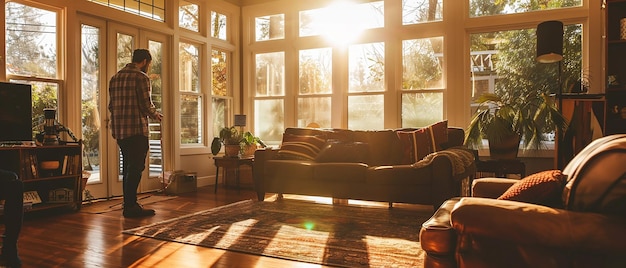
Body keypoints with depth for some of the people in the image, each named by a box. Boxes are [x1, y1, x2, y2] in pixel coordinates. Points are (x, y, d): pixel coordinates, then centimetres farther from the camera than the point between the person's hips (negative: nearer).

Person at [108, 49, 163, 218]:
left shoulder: (115, 78, 15)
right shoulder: (141, 77, -9)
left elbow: (111, 105, 16)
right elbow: (146, 105, -13)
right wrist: (156, 115, 5)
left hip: (119, 130, 8)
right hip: (136, 129, -8)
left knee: (128, 167, 15)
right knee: (136, 168, -4)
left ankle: (129, 205, 21)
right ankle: (130, 207, -2)